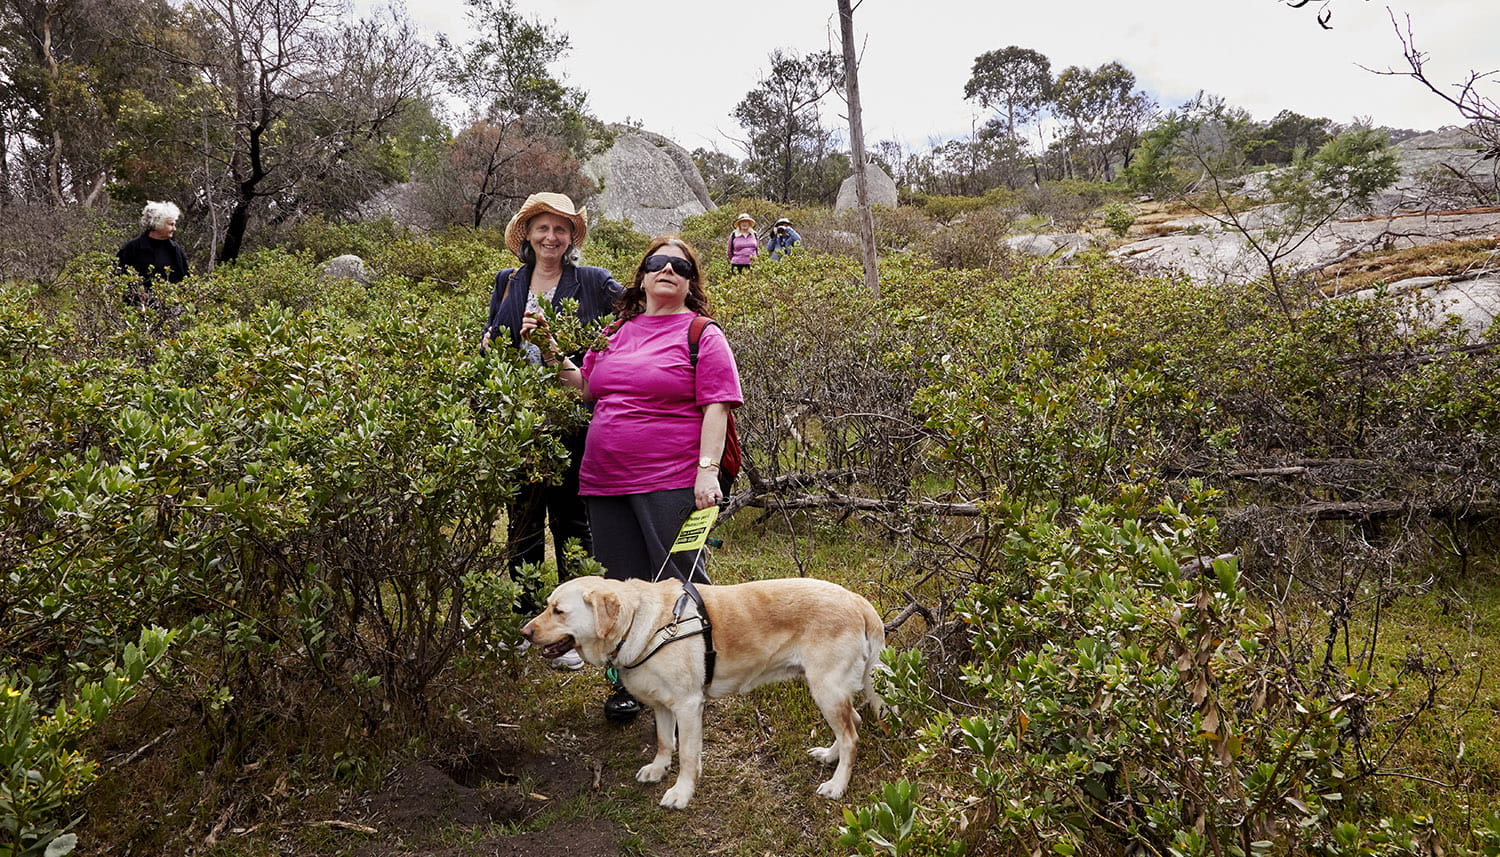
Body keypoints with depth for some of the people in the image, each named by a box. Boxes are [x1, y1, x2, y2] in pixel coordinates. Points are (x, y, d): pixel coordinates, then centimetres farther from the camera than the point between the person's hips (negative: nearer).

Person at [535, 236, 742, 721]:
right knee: (623, 585, 12)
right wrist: (555, 359, 10)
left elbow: (716, 407, -8)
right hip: (606, 481, 5)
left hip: (671, 483, -5)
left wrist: (707, 470, -17)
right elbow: (589, 390, 25)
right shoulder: (617, 332, 15)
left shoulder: (701, 334, 0)